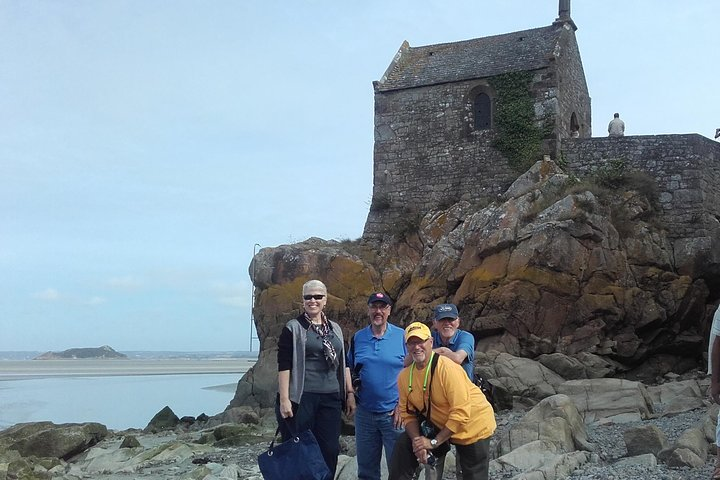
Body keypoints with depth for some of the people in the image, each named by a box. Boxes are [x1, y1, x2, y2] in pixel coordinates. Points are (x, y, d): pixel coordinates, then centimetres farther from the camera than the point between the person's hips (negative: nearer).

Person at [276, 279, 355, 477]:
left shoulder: (335, 329, 15)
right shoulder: (293, 328, -2)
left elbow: (343, 364, 18)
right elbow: (283, 366, -7)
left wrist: (350, 393, 12)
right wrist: (284, 399, -15)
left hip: (330, 398, 5)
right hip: (301, 398, -5)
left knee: (330, 450, 4)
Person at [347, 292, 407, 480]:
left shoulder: (402, 336, -5)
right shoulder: (358, 338, 4)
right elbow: (350, 368, 17)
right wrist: (353, 386, -3)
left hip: (394, 413, -3)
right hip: (364, 413, 3)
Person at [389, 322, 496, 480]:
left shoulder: (448, 368, -28)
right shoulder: (404, 376, -9)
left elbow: (461, 413, -29)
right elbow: (408, 414, -1)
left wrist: (433, 442, -25)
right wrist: (418, 441, -19)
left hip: (473, 427, -5)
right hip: (440, 426, 5)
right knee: (404, 444, -8)